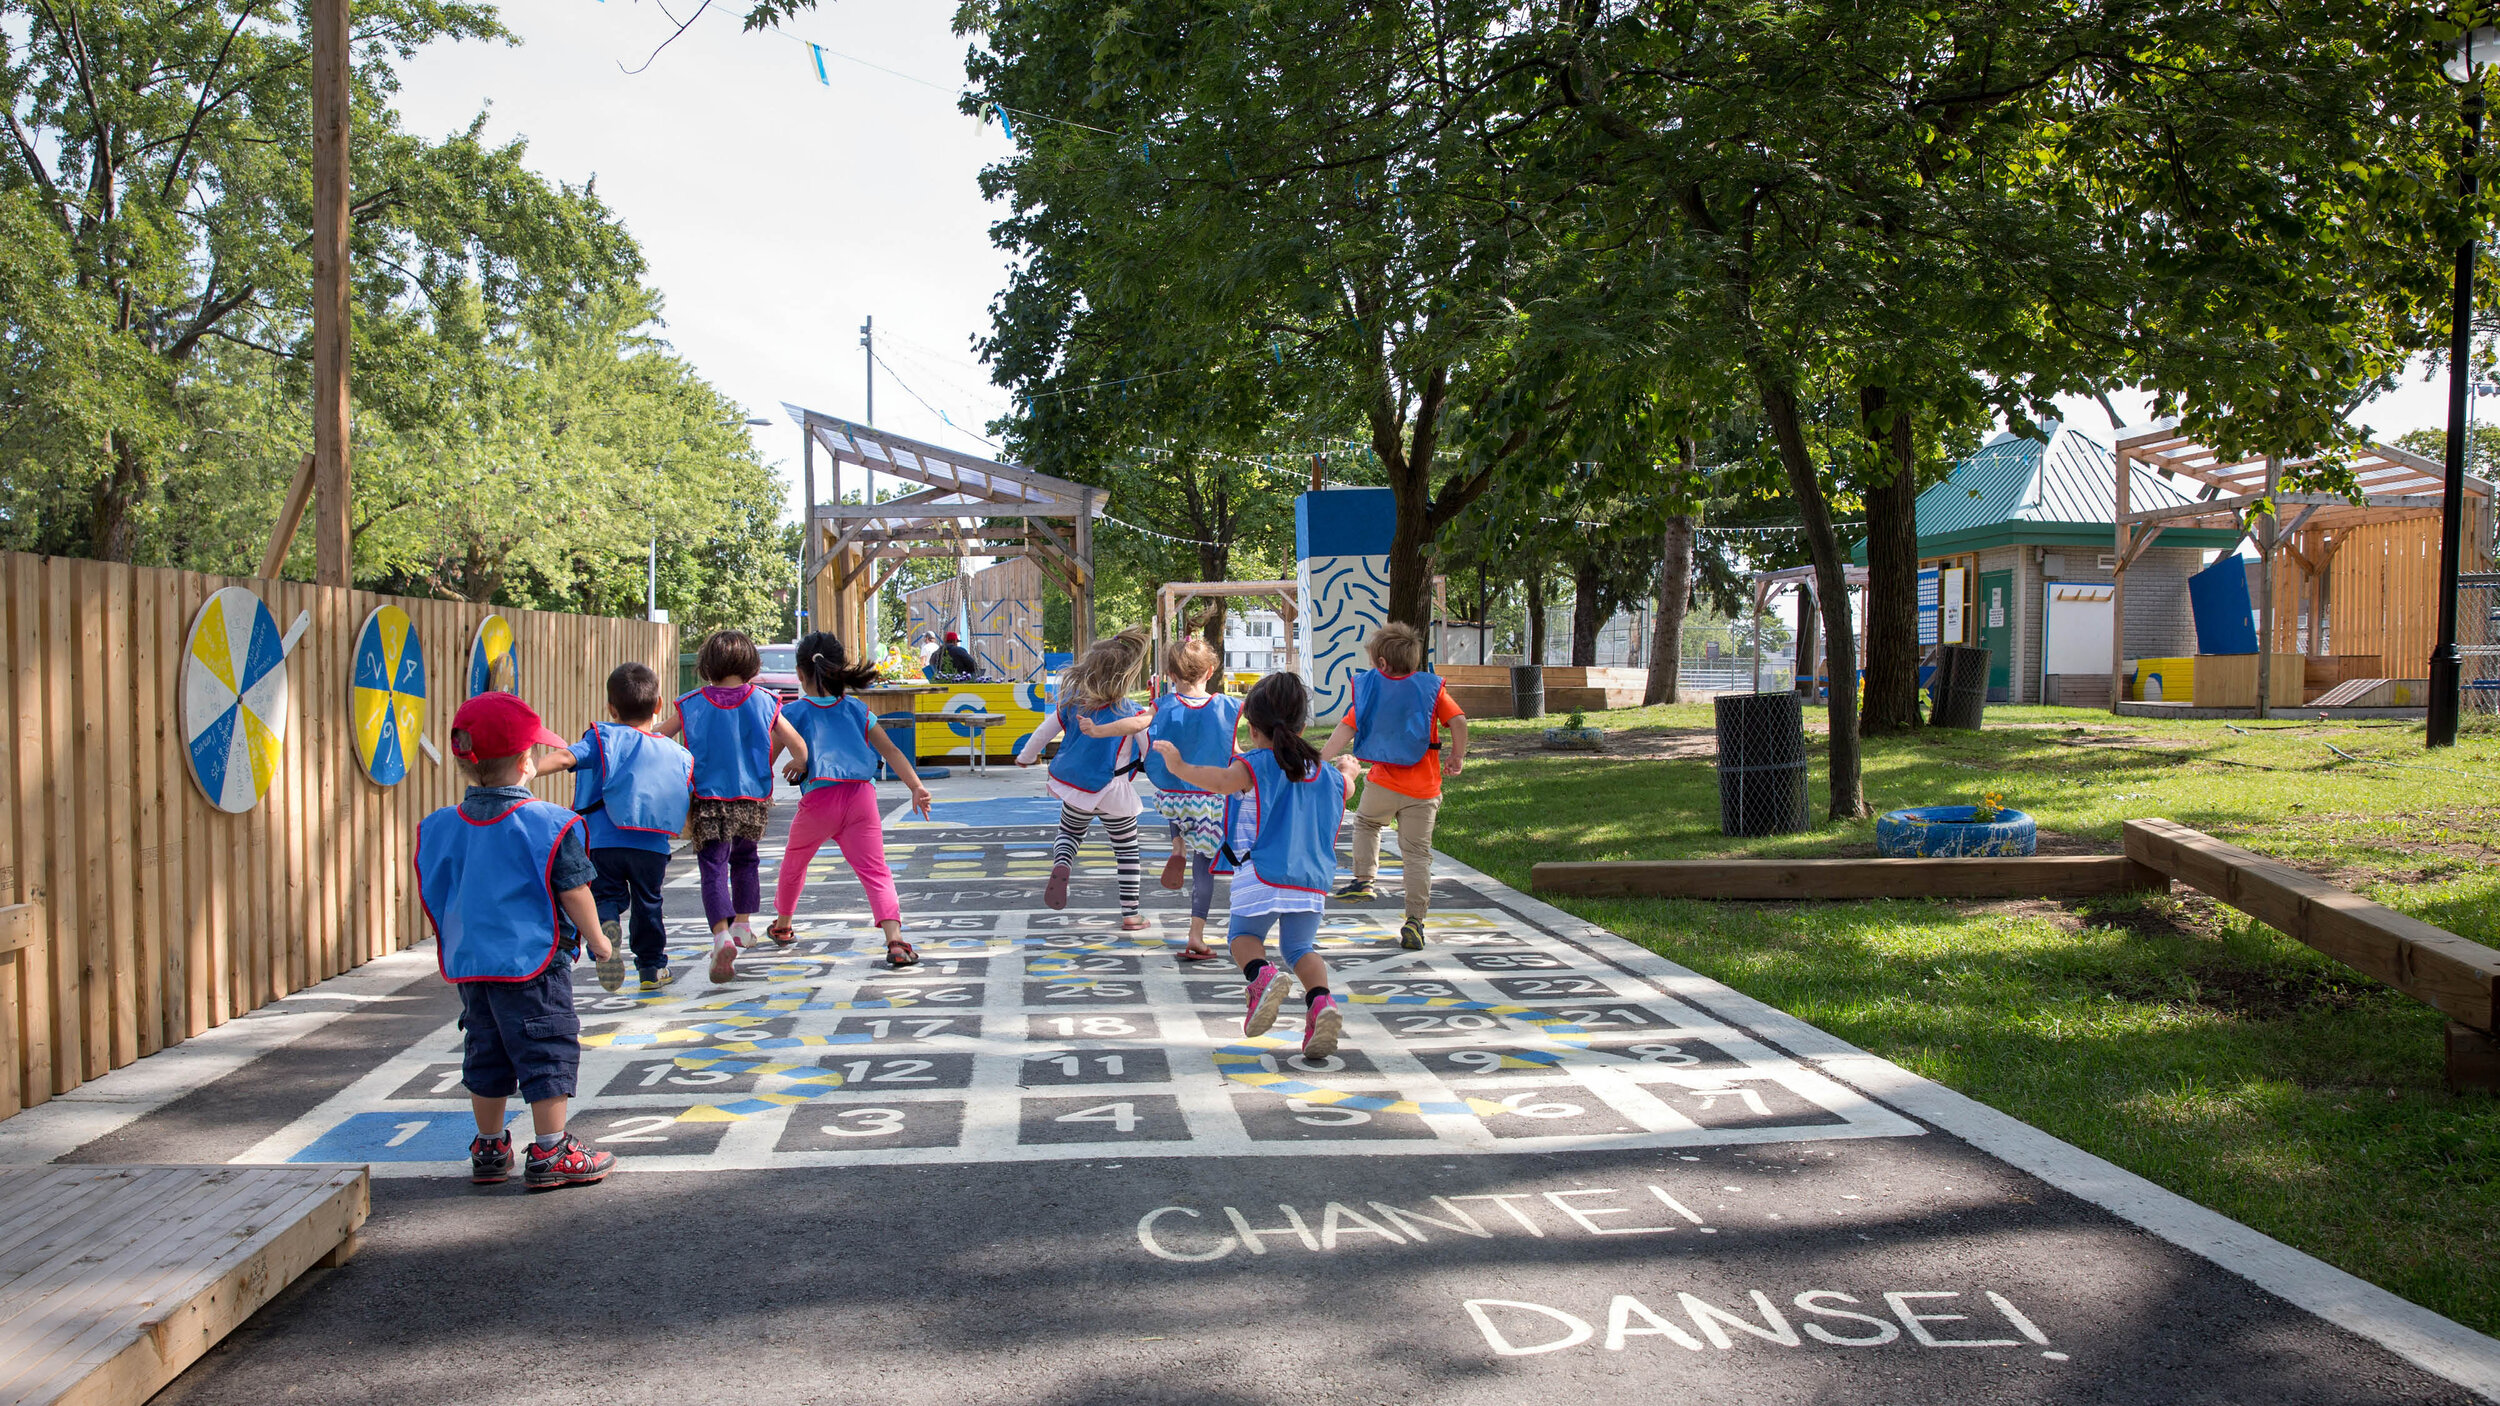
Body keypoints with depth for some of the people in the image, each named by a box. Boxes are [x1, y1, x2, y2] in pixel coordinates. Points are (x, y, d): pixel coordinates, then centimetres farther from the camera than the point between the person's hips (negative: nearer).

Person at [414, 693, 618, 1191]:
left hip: (469, 965, 6)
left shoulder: (439, 827, 4)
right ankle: (551, 1154, 5)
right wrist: (596, 939, 5)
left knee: (486, 1052, 17)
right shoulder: (549, 823, -14)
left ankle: (489, 1149, 27)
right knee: (548, 1052, 2)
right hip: (533, 962, -6)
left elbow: (432, 897, 12)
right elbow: (573, 891, -10)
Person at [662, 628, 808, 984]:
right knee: (744, 858, 24)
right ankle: (743, 924, 33)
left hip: (707, 799, -2)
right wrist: (801, 767, 21)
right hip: (753, 798, 2)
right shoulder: (763, 702, -1)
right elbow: (797, 745, -1)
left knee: (713, 868, -4)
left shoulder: (691, 705, -2)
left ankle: (722, 935, -23)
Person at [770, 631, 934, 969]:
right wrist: (916, 787, 3)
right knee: (875, 870, -5)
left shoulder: (792, 711, 8)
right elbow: (891, 751, 8)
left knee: (794, 861, 26)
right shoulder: (857, 709, 15)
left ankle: (782, 925, 46)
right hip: (861, 794, 1)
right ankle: (895, 941, -25)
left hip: (819, 798, -1)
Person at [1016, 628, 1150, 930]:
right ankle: (1130, 914, 16)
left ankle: (1060, 865, -7)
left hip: (1075, 791, 3)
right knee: (1126, 850, 15)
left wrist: (1026, 756, 24)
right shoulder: (1130, 713, -18)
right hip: (1114, 795, -3)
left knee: (1069, 834, 27)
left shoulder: (1073, 701, -5)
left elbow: (1045, 731, 8)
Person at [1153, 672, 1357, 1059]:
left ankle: (1263, 974, -16)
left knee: (1244, 934, 17)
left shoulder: (1253, 766, -5)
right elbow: (1343, 787, 38)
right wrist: (1348, 771, 59)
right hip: (1312, 882, 5)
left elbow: (1219, 781, -24)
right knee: (1300, 948, 18)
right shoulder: (1328, 775, 15)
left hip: (1262, 878, -4)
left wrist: (1179, 766, -14)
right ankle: (1321, 1002, -11)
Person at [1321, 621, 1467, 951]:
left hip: (1383, 785, 0)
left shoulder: (1369, 688, 2)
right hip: (1423, 789, 0)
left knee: (1365, 822, 30)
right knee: (1417, 853, 5)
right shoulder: (1432, 687, 2)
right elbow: (1458, 721, -8)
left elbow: (1346, 728, -3)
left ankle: (1364, 879, 18)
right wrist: (1457, 757, 7)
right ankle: (1415, 921, 0)